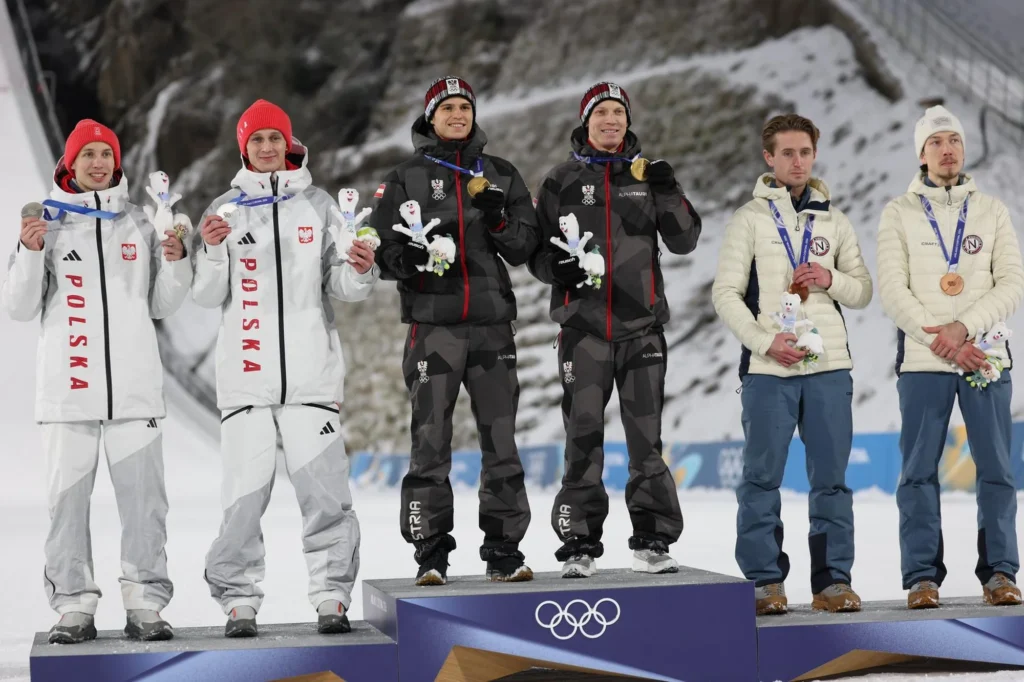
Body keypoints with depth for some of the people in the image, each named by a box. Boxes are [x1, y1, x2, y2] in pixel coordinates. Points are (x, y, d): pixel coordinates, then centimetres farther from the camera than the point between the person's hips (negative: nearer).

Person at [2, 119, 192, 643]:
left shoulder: (140, 225, 11)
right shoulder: (48, 223, 7)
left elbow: (162, 306, 13)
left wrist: (175, 261, -3)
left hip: (135, 387, 1)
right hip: (69, 385, -1)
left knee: (143, 498, -1)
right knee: (68, 497, 0)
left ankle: (145, 605, 4)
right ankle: (74, 607, 6)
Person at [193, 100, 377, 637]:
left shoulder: (318, 205, 11)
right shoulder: (226, 209, 10)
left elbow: (341, 285, 7)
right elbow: (208, 296, 5)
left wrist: (360, 272, -14)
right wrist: (214, 251, -13)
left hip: (311, 373, 0)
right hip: (245, 374, 0)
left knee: (324, 489, -5)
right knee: (245, 492, -3)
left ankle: (332, 597, 2)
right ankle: (239, 599, 6)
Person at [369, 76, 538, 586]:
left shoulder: (501, 176, 13)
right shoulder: (407, 178, 8)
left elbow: (523, 248, 9)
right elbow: (379, 247, 5)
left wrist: (498, 220, -10)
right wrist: (409, 258, -16)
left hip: (492, 324, 2)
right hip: (432, 324, -2)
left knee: (501, 440, 1)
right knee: (430, 443, -4)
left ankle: (504, 553, 9)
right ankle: (431, 557, 3)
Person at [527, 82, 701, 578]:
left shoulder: (648, 174, 10)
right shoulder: (562, 181, 7)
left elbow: (683, 241, 6)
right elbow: (537, 250, 9)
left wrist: (668, 195, -9)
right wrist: (557, 267, -12)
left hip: (642, 325, 1)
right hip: (583, 326, -1)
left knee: (646, 437, 2)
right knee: (584, 438, -2)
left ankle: (652, 541, 9)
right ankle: (579, 545, 5)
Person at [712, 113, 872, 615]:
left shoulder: (834, 221, 14)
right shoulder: (749, 219, 5)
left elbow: (863, 290, 15)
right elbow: (726, 293, -1)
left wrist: (832, 280, -6)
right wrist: (766, 341, -13)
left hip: (829, 366, 3)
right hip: (767, 369, -3)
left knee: (831, 478, 3)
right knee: (762, 478, -2)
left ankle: (832, 581, 8)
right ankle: (765, 581, 5)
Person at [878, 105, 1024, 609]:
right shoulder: (899, 214, 8)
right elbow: (892, 290, -2)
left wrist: (964, 327, -13)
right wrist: (940, 341, -12)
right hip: (922, 360, -1)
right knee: (919, 470, -3)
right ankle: (923, 576, 1)